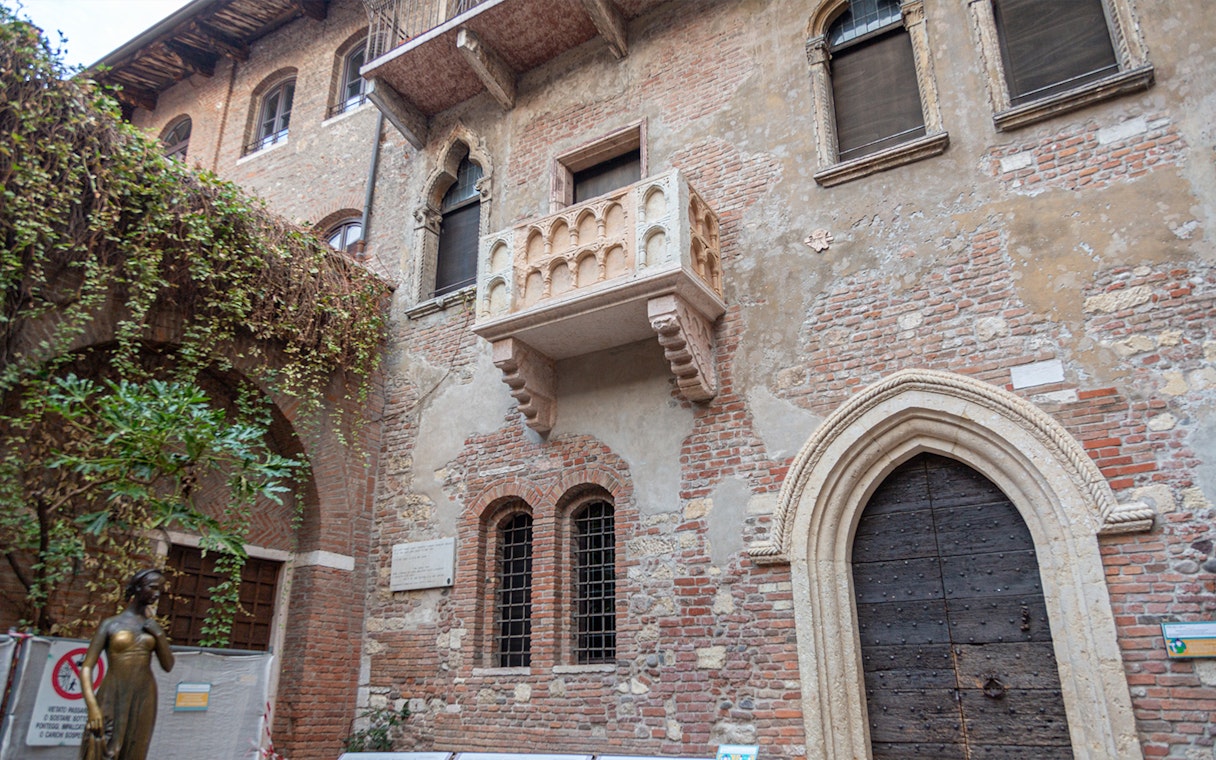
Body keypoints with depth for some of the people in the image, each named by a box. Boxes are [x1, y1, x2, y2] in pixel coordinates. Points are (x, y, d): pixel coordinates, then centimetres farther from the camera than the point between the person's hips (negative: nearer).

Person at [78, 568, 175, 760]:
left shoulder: (153, 627, 12)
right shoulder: (110, 624, 1)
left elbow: (168, 666, 10)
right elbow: (87, 667, -5)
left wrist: (160, 636, -3)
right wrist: (93, 707, -17)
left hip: (143, 701, 3)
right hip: (112, 701, -3)